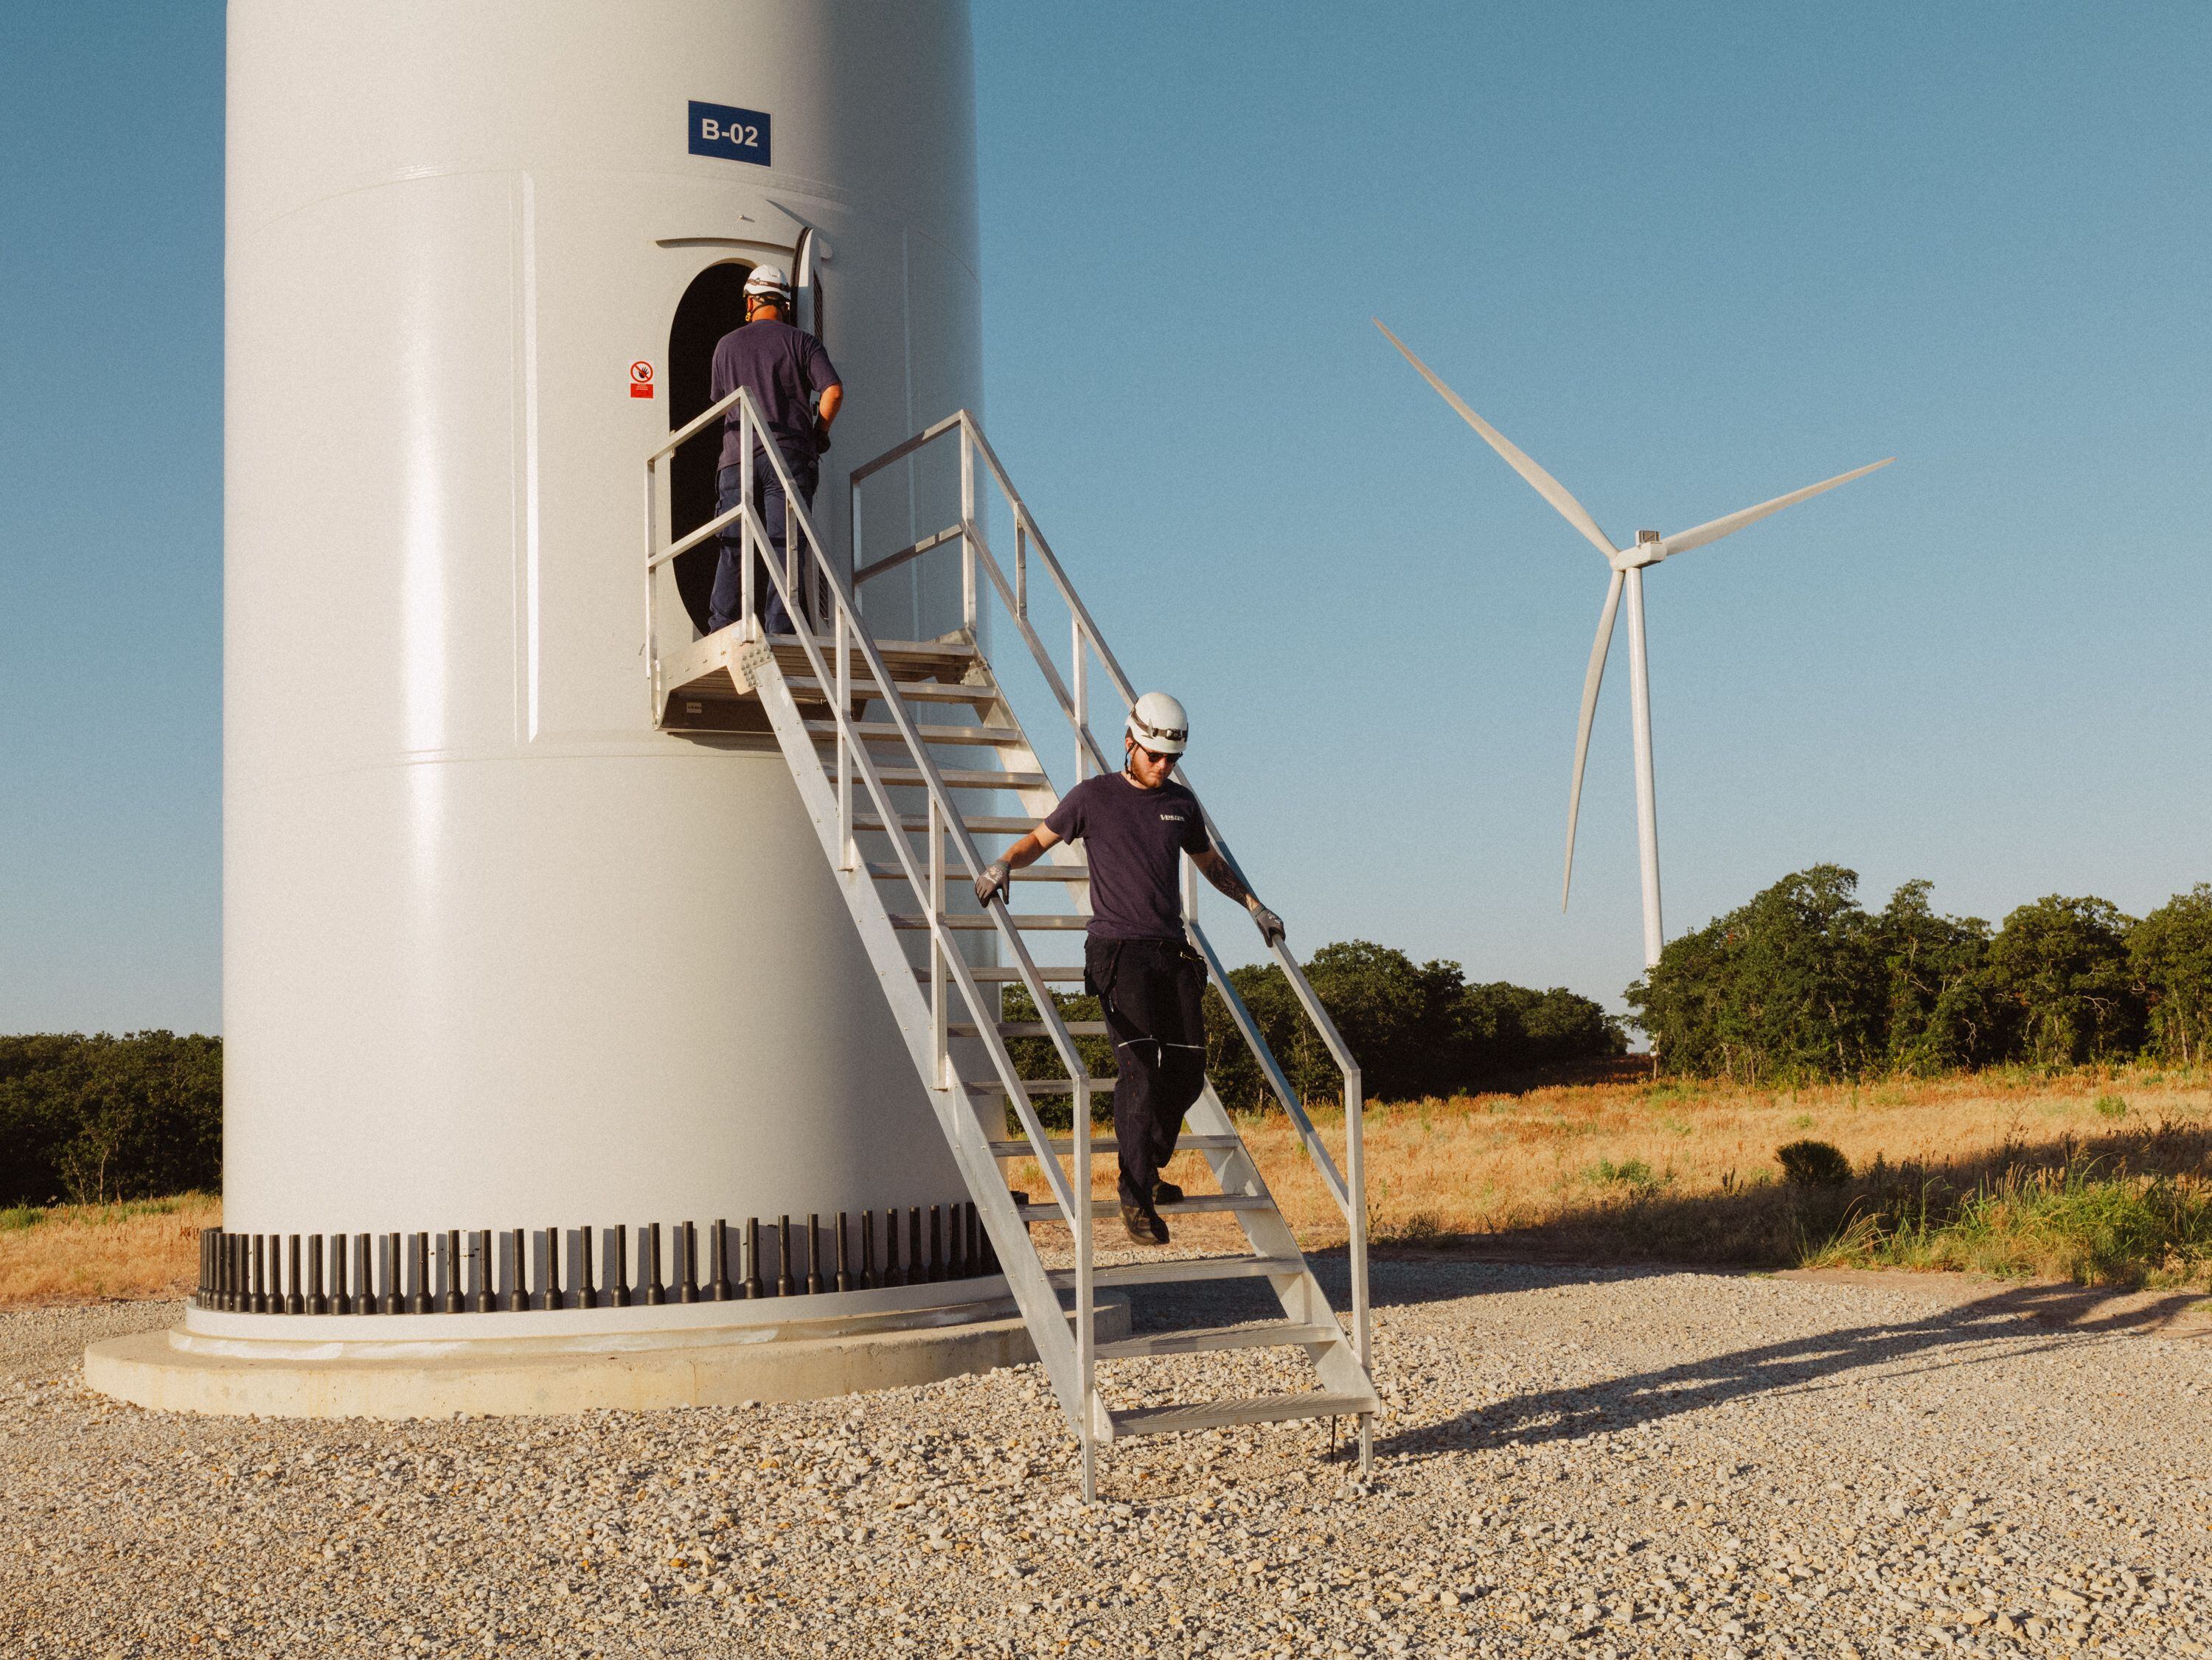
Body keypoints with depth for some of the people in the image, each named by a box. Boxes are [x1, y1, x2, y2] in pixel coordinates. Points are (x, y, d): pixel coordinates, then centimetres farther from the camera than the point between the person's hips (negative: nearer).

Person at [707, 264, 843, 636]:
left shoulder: (727, 344, 14)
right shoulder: (801, 342, 5)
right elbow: (834, 391, -7)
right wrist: (819, 433, 8)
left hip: (738, 455, 2)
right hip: (788, 454, -2)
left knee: (734, 549, 2)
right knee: (785, 547, -5)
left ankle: (720, 629, -3)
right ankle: (780, 629, -12)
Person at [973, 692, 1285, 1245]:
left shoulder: (1180, 803, 15)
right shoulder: (1094, 797, 3)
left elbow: (1210, 862, 30)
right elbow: (1042, 837, 9)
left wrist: (1254, 906, 27)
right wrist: (1005, 863, -11)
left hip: (1172, 951, 5)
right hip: (1119, 950, -5)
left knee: (1187, 1070, 2)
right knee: (1139, 1067, -17)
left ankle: (1147, 1166, 23)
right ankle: (1136, 1198, -15)